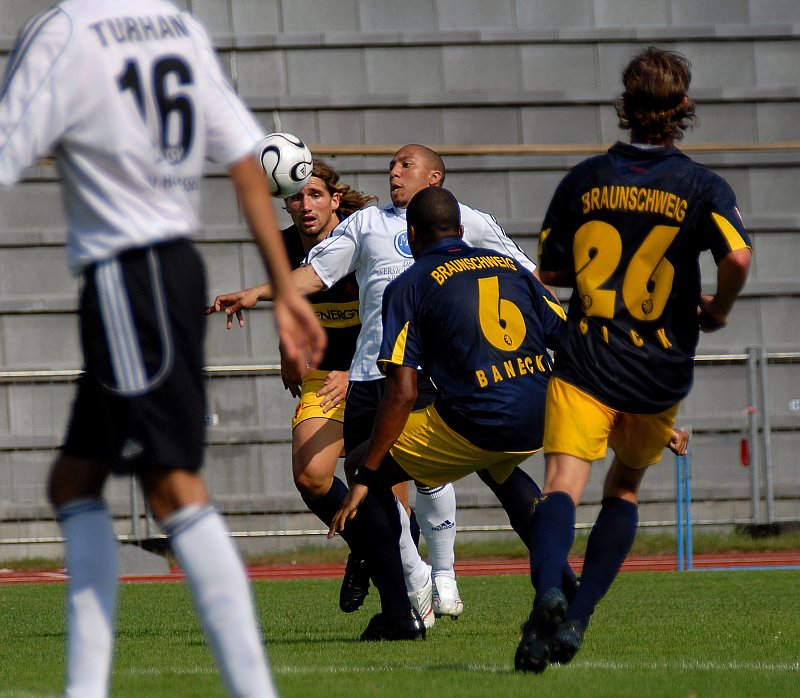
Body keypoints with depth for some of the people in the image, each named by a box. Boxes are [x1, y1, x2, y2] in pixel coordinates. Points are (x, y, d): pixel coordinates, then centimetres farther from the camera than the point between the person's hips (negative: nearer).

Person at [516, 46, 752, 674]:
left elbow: (550, 270, 11)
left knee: (563, 483, -13)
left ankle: (548, 593, -42)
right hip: (660, 373, 1)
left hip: (585, 361, -1)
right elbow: (738, 257, -20)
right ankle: (577, 619, 8)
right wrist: (716, 312, 0)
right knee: (625, 488, 20)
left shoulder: (585, 179, 4)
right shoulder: (702, 186, -2)